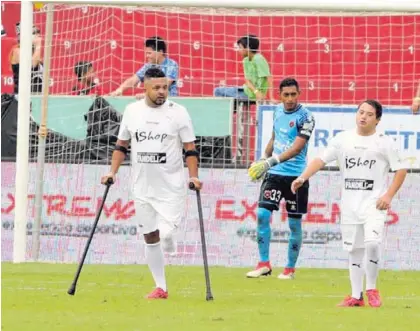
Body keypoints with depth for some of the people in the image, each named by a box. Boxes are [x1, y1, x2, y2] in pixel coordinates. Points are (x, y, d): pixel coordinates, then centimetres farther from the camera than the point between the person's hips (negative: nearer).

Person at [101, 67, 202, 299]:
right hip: (142, 187, 3)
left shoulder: (178, 112, -4)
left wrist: (193, 176, -14)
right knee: (150, 237, 5)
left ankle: (168, 236, 20)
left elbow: (190, 148, -3)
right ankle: (160, 288, 15)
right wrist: (113, 172, 4)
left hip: (171, 187, -3)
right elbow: (121, 145, 14)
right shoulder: (132, 111, 4)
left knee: (164, 232, -18)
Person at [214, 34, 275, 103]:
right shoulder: (246, 61, 4)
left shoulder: (258, 59, -21)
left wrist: (271, 98, -31)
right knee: (218, 91, 15)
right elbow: (247, 80, -2)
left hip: (251, 95, -9)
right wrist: (256, 91, -22)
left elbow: (269, 78, -26)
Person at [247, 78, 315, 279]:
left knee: (294, 223, 3)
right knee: (262, 214, -9)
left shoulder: (305, 117, -12)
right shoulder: (278, 111, 7)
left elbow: (296, 148, -22)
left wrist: (272, 161, -31)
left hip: (296, 175, -5)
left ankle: (290, 268, 15)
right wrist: (263, 160, 18)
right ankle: (264, 264, -2)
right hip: (274, 174, 5)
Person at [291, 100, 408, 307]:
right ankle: (356, 296, 15)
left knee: (372, 243, -21)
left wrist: (389, 195, -11)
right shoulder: (343, 139, 6)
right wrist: (303, 178, -15)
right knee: (354, 249, 7)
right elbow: (321, 159, 1)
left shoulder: (385, 142, -1)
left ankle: (371, 288, -2)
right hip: (349, 203, 3)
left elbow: (401, 169, 0)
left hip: (374, 202, -3)